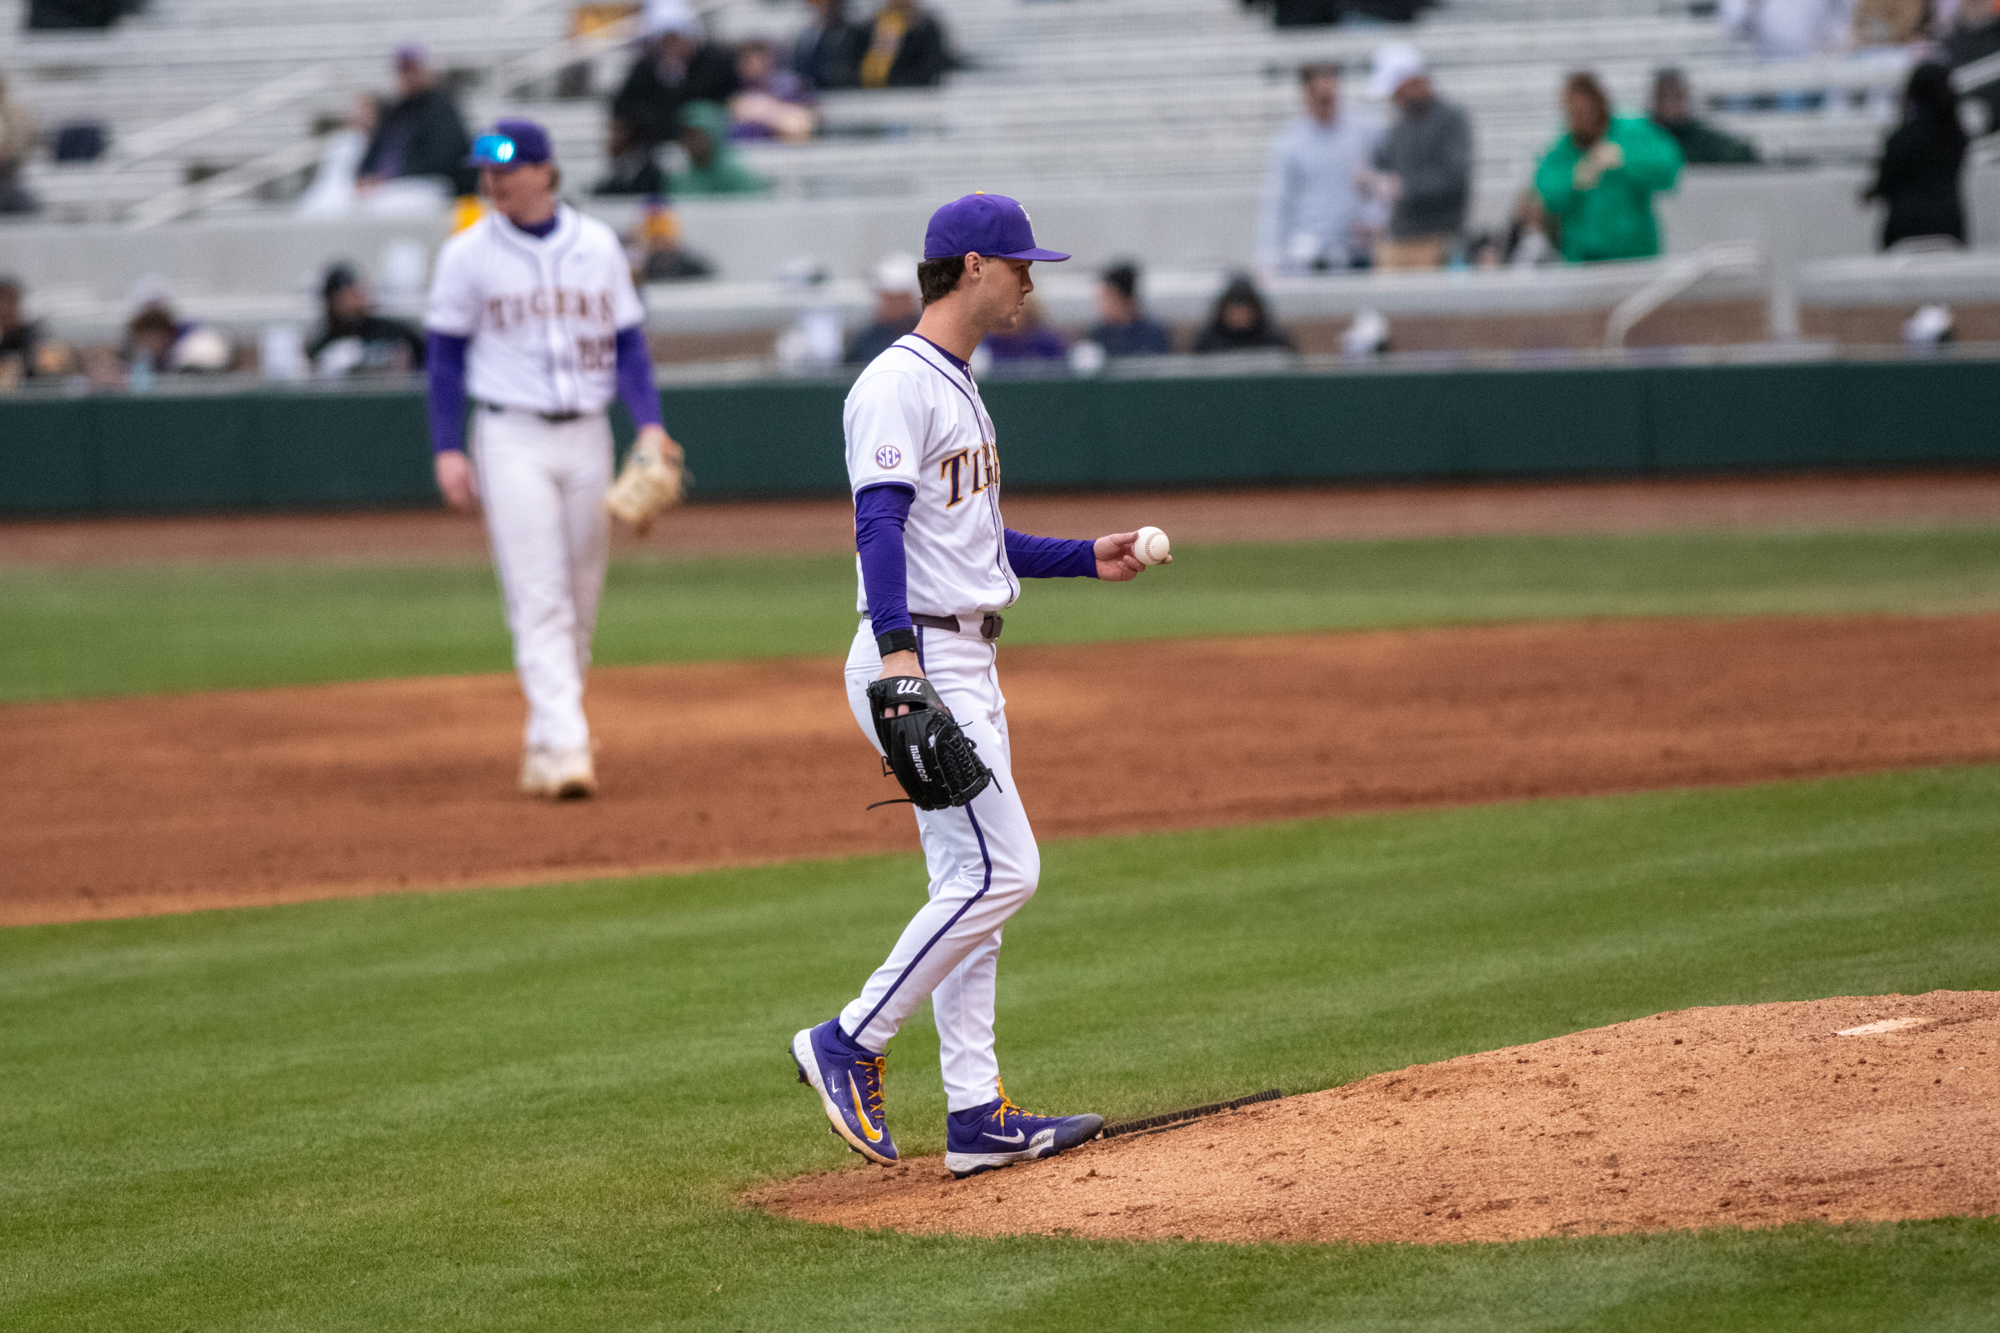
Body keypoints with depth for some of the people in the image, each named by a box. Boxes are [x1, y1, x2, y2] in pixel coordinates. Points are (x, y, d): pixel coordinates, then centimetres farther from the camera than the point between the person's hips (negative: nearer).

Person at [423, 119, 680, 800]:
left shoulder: (598, 245, 5)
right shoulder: (468, 254, -2)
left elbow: (627, 340, 9)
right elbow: (445, 354, 2)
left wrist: (649, 423, -3)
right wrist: (447, 449, -5)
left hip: (586, 436, 3)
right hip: (511, 438, -3)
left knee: (580, 602, 6)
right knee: (540, 600, -12)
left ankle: (544, 742, 18)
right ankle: (564, 750, -19)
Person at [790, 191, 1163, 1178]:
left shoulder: (957, 385, 19)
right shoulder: (897, 385, -13)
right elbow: (881, 525, -25)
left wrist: (1086, 559, 20)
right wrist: (897, 654, -36)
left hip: (967, 663, 10)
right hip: (921, 660, -10)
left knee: (973, 886, 9)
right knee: (998, 872, -13)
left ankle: (976, 1115, 11)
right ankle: (849, 1044, -6)